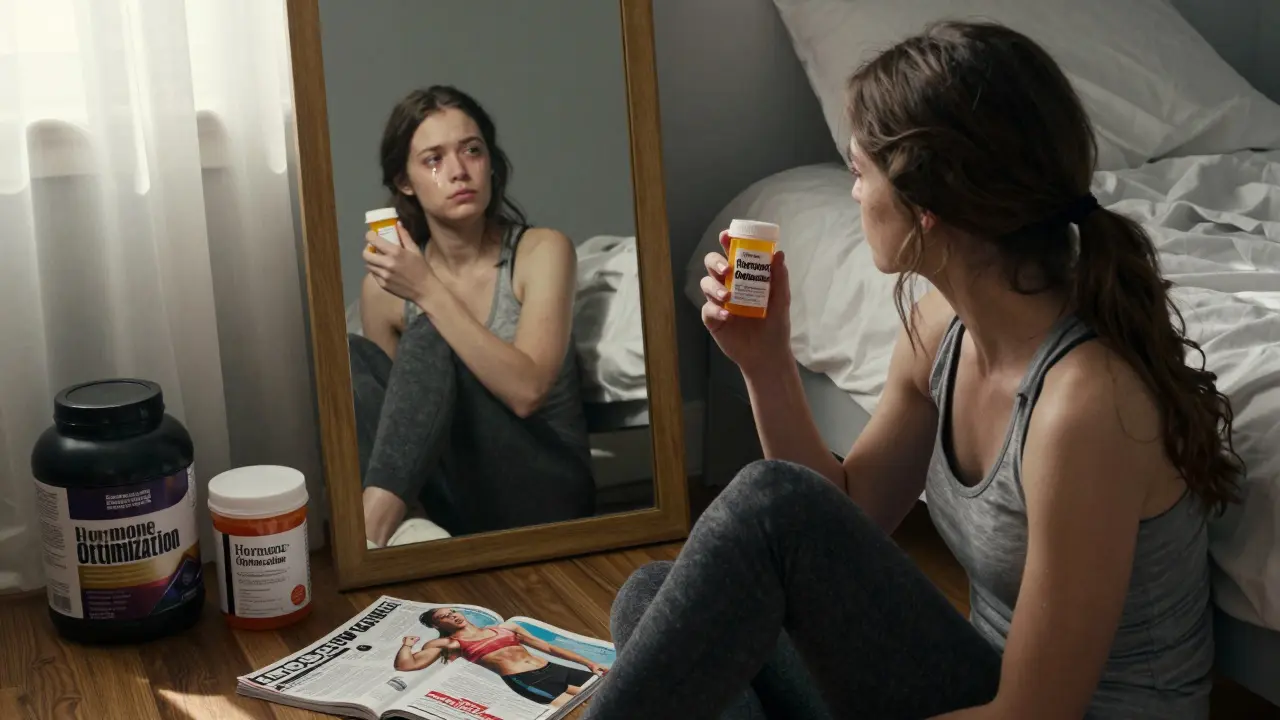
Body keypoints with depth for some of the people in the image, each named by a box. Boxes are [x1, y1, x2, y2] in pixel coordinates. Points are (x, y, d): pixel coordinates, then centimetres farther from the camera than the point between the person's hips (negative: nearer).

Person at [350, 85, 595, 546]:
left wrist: (428, 291, -23)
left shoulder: (542, 252, -8)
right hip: (455, 498, 4)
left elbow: (526, 390, -23)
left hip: (545, 491, -4)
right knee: (352, 355, -14)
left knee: (428, 338, -24)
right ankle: (375, 527, -30)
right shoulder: (384, 287, 1)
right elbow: (399, 399, 11)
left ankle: (369, 529, -38)